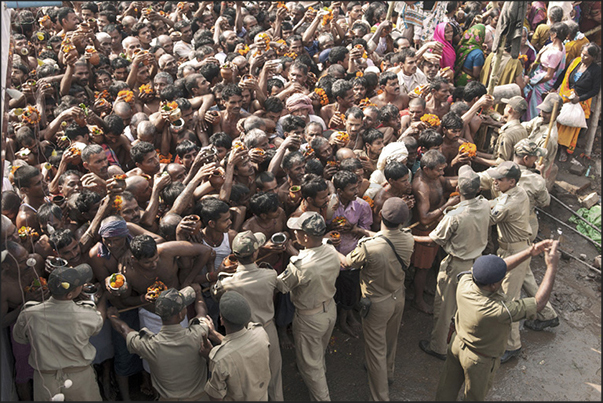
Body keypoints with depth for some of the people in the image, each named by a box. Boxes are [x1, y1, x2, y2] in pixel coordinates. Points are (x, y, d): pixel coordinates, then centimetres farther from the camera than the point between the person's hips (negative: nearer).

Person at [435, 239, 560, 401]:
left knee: (447, 390, 30)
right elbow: (539, 303, -29)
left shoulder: (465, 281, -30)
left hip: (457, 343, 5)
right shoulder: (500, 310, -43)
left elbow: (500, 268, -14)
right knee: (474, 396, 27)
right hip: (480, 360, -5)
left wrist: (530, 251, -18)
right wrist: (552, 267, -25)